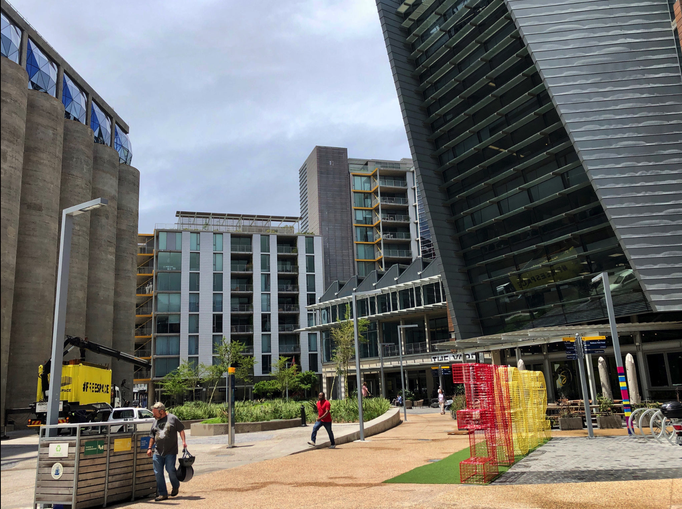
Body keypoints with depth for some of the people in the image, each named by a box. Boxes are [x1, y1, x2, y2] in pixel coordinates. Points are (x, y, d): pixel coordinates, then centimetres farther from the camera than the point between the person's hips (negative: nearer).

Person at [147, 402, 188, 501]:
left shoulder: (172, 418, -2)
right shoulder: (155, 422, 13)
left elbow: (181, 430, 3)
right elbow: (152, 436, 20)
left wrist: (183, 441, -6)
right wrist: (150, 448, 13)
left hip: (171, 451, -5)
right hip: (158, 452, 5)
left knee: (170, 470, -7)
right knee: (158, 473, 1)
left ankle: (176, 486, 22)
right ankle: (162, 494, 11)